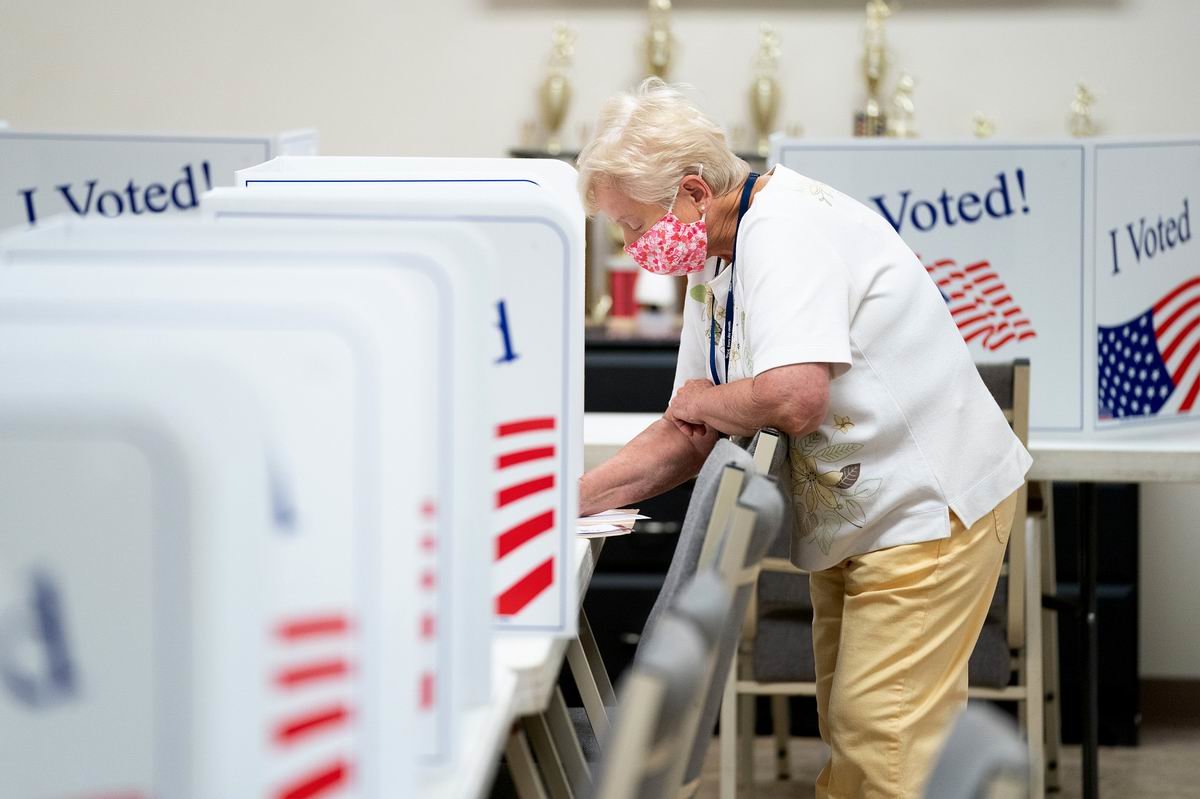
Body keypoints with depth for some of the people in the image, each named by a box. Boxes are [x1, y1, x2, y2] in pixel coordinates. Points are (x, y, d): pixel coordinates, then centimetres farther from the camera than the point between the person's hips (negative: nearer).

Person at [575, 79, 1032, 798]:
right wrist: (571, 501, 1)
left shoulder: (787, 226, -21)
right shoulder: (714, 266, 10)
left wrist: (702, 399, -13)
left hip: (931, 507, -11)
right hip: (853, 522, 11)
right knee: (848, 731, 13)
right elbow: (692, 440, 13)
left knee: (878, 736, -12)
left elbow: (795, 397, -35)